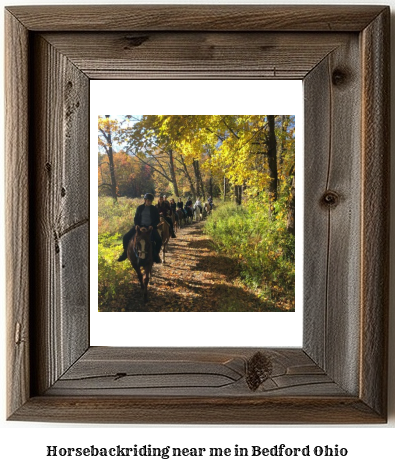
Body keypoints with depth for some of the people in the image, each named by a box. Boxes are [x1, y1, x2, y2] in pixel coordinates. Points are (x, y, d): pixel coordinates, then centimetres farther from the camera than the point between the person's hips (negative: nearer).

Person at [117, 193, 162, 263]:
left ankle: (156, 255, -6)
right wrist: (136, 225, -10)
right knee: (126, 237, -13)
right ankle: (125, 253, 8)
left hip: (150, 227, -2)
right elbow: (136, 218, 9)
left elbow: (157, 220, 1)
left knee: (159, 240, -27)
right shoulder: (140, 208, 6)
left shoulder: (154, 209, 2)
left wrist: (152, 226, -16)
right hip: (139, 226, 2)